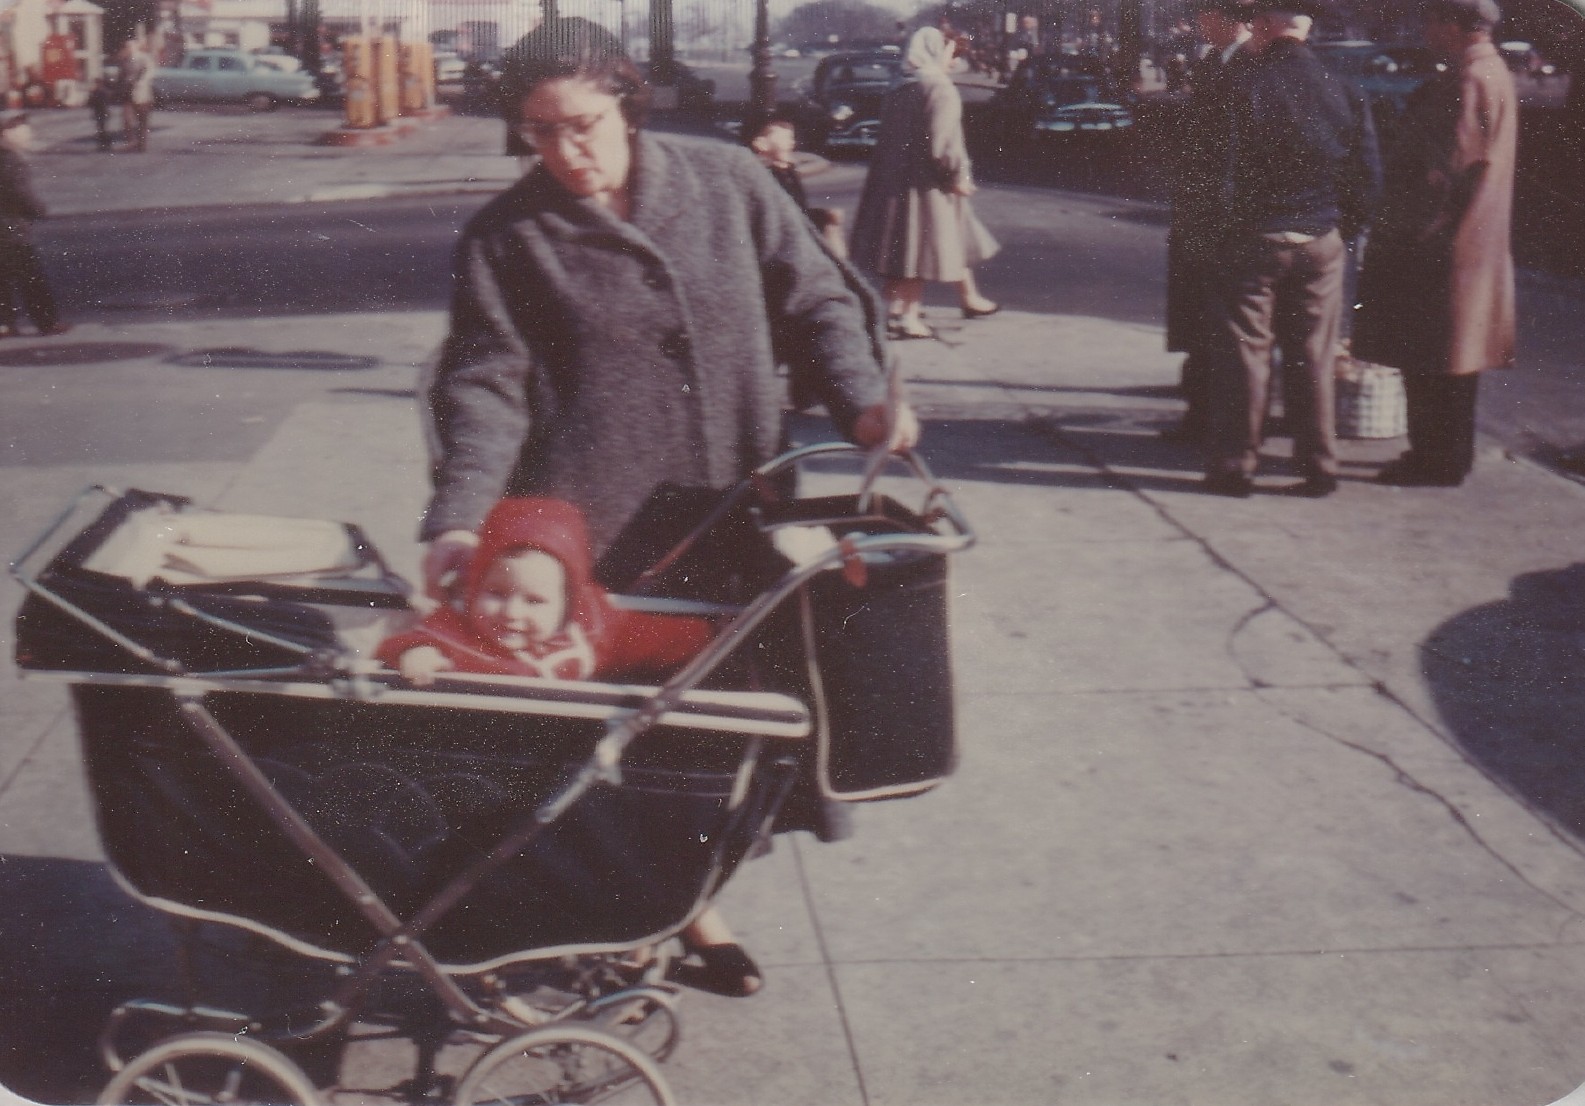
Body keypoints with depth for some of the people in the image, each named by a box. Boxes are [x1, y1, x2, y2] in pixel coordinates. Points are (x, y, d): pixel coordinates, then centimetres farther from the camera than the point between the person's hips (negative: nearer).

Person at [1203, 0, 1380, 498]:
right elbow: (1369, 175, 4)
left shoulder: (1244, 86, -11)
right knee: (1313, 358, 10)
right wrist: (1345, 229, 13)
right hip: (1322, 243, 4)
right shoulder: (1345, 91, 2)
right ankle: (1318, 466, 14)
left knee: (1244, 354, 4)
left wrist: (1230, 226, 0)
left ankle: (1234, 466, 8)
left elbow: (1228, 170, -13)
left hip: (1255, 239, -3)